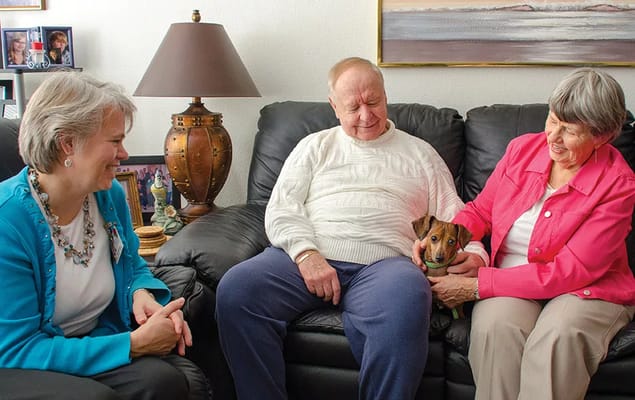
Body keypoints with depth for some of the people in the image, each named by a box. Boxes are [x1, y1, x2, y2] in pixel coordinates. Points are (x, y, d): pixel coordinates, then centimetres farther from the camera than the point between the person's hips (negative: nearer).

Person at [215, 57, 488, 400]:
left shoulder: (420, 153, 24)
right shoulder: (315, 146, 23)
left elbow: (453, 217, 19)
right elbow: (280, 210, 11)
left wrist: (474, 254, -4)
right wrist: (306, 253, -9)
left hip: (382, 263, -1)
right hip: (308, 256, 1)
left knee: (406, 298, -38)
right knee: (235, 290, -28)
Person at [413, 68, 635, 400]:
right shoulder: (523, 148, 3)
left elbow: (569, 273, -18)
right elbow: (480, 210, 15)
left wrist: (475, 286, -21)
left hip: (587, 290, -2)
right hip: (511, 284, 3)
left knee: (557, 336, -37)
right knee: (495, 327, -32)